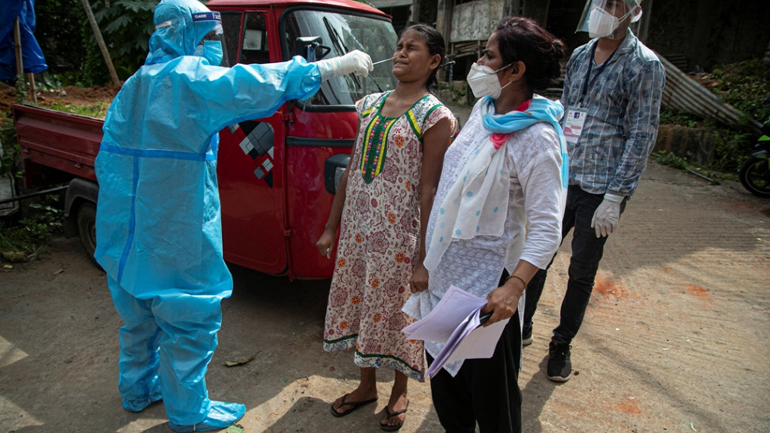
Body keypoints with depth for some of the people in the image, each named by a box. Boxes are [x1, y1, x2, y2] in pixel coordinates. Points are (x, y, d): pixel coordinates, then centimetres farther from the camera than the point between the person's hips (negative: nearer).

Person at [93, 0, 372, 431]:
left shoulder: (131, 88, 12)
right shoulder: (191, 79, -15)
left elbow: (109, 159, 14)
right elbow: (261, 83, -24)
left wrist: (121, 218, 21)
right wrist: (337, 65, -19)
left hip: (126, 234, 9)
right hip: (176, 239, -9)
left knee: (140, 318, 24)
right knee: (191, 323, 7)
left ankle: (137, 390, 43)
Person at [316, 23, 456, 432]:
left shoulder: (435, 117, -9)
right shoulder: (370, 104, 8)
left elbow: (429, 190, -14)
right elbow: (352, 170, 10)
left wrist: (424, 260, -15)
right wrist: (331, 227, 11)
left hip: (399, 234, -5)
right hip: (357, 228, 6)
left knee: (395, 309, 9)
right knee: (358, 302, 16)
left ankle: (399, 393, 35)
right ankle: (366, 386, 39)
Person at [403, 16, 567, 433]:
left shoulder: (537, 138, -21)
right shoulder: (484, 108, 4)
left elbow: (546, 227, -23)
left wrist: (515, 286, -36)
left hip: (487, 281, -8)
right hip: (446, 269, 8)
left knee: (489, 385, 11)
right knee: (444, 374, 24)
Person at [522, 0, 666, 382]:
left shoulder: (644, 65, -8)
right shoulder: (579, 56, 9)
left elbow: (641, 136, -11)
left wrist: (614, 199, -15)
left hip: (600, 191, -5)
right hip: (561, 180, 5)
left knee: (582, 273, 9)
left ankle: (562, 344, 27)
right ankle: (521, 328, 29)